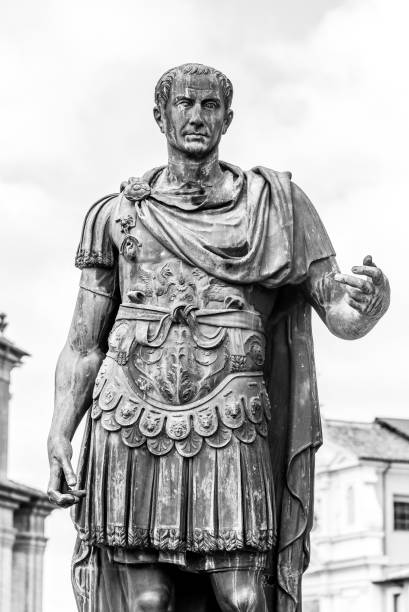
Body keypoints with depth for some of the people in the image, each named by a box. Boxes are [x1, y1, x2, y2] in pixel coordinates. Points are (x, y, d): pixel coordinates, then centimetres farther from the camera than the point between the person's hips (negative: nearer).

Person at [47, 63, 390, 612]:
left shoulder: (272, 205, 11)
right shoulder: (118, 213, 14)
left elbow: (340, 314, 5)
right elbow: (83, 345, 13)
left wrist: (370, 299, -19)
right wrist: (59, 437, -1)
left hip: (229, 434, -1)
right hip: (129, 436, 1)